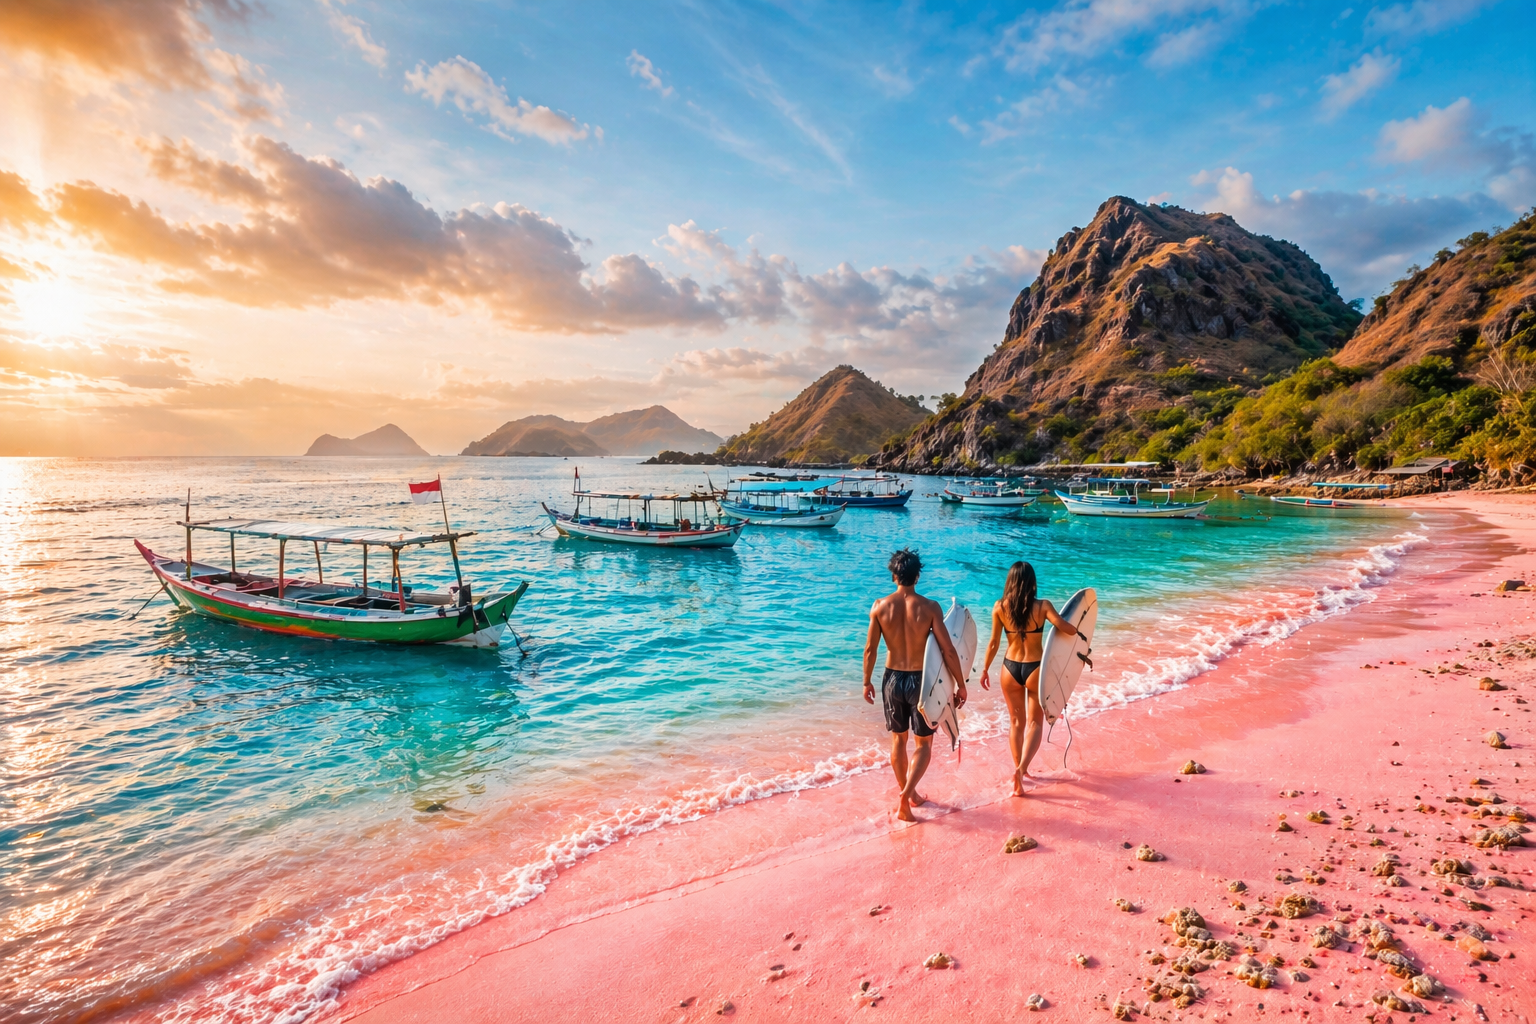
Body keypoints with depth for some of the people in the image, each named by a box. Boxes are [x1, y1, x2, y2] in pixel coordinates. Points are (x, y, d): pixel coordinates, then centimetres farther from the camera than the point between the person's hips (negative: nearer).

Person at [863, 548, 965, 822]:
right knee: (924, 743, 13)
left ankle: (907, 795, 34)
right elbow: (948, 650, -12)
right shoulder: (930, 607, -12)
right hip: (920, 680, -2)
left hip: (892, 679, 2)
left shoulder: (880, 606, -7)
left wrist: (867, 682, 9)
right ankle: (906, 793, -4)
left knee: (898, 739, 20)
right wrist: (961, 685, 0)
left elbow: (870, 649, -4)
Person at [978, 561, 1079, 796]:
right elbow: (1069, 630, -18)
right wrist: (1076, 629, 5)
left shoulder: (1000, 607, -7)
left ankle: (1019, 769, 28)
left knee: (1016, 722, 18)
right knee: (1035, 722, 11)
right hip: (1035, 669, -2)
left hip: (1010, 668, 2)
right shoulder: (1042, 606, -12)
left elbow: (994, 643, -3)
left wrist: (985, 670, 9)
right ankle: (1021, 767, -9)